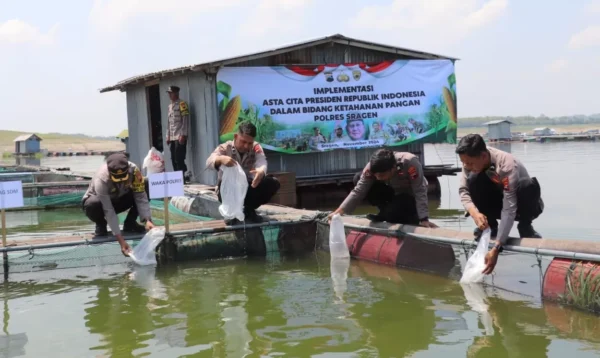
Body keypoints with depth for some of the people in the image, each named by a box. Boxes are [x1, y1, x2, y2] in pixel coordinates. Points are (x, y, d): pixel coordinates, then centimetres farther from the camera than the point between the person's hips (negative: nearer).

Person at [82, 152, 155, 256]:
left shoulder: (133, 170, -29)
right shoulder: (101, 180, -38)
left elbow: (141, 196, -25)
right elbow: (109, 211, -38)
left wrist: (147, 220, -40)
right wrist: (121, 240, -43)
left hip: (119, 199, 3)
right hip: (102, 202, -3)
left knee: (147, 186, -22)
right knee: (92, 205, -40)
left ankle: (130, 223, -4)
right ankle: (101, 224, -4)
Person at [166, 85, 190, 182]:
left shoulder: (182, 104, -5)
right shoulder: (170, 106, 19)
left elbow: (185, 121, -12)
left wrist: (183, 135, -18)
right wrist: (168, 136, 16)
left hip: (180, 137, -8)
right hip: (172, 137, 8)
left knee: (179, 159, -11)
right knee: (174, 159, 7)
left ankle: (183, 177, -7)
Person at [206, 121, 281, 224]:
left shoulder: (256, 148, -3)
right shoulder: (225, 148, -8)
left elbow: (261, 161, -25)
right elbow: (209, 162, -26)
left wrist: (261, 171, -51)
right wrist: (220, 159, -51)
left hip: (249, 189, 3)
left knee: (273, 183, -18)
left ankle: (248, 210, 2)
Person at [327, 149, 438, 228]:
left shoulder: (410, 163, -38)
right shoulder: (372, 167, -25)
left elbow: (420, 193, -34)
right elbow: (358, 191, -23)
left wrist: (424, 220, -40)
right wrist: (338, 212, -31)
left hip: (410, 196, -5)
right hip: (394, 192, 5)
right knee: (358, 178, -17)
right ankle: (385, 213, -3)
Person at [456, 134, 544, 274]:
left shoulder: (507, 165, -37)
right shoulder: (471, 161, -21)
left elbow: (509, 210, -41)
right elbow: (463, 190, -19)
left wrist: (496, 248, -47)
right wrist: (475, 213, -40)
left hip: (524, 206, -4)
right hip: (500, 201, 4)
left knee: (527, 185, -38)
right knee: (473, 179, -24)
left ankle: (525, 227, -12)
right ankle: (490, 226, -7)